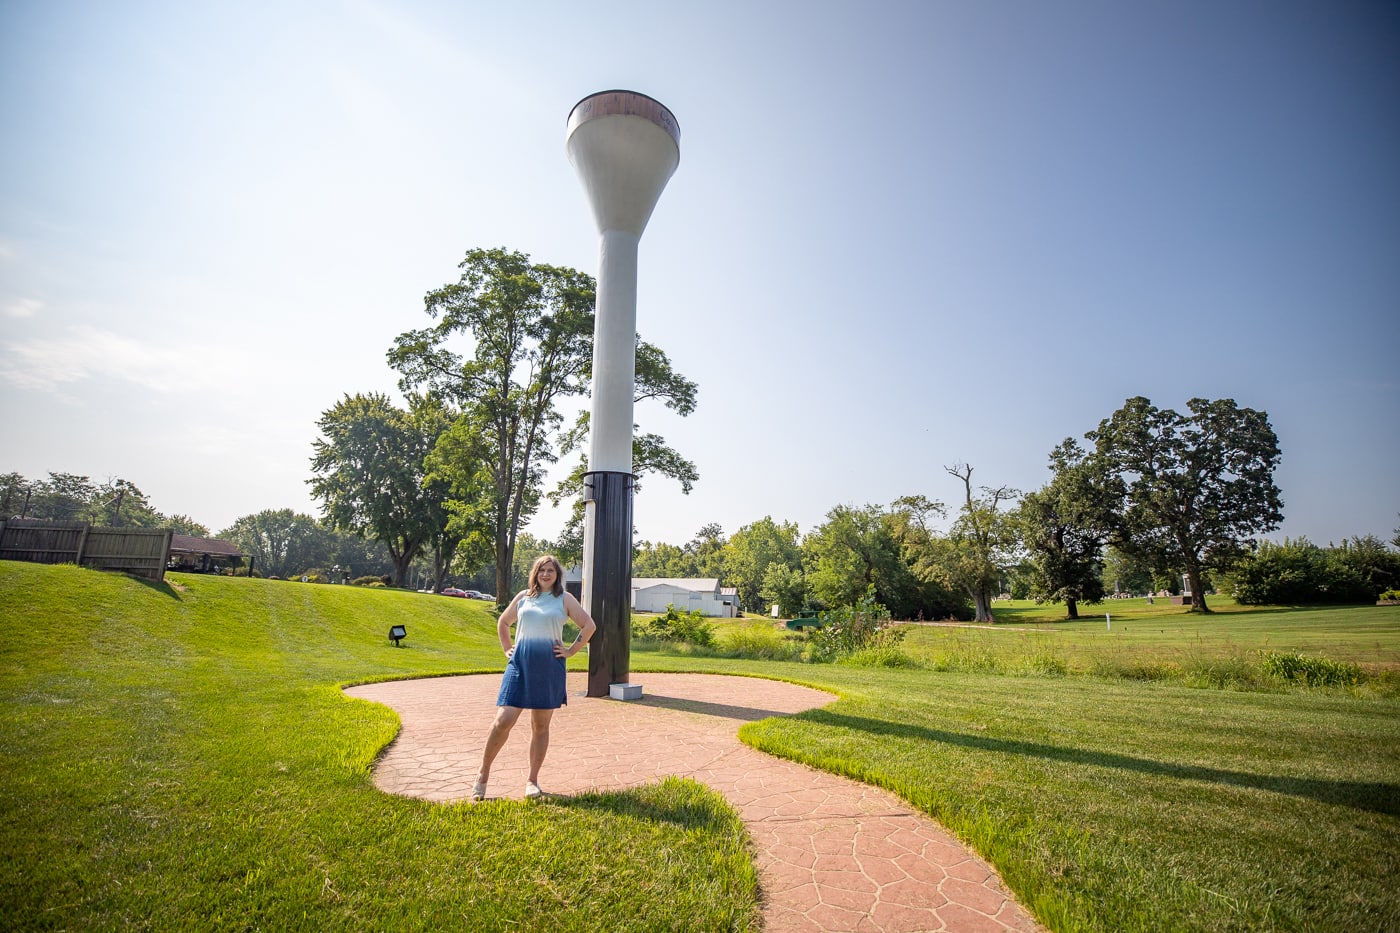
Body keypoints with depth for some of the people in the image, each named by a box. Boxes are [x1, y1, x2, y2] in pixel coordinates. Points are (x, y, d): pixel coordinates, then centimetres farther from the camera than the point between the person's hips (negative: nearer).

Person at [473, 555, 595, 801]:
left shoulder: (565, 599, 3)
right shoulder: (523, 597, 9)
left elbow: (589, 625, 3)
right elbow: (503, 623, 23)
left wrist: (571, 651, -1)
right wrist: (507, 649, 13)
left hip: (549, 668, -1)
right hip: (520, 665, 1)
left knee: (541, 725, 7)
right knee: (503, 720, -6)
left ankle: (532, 780, 19)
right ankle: (483, 773, 13)